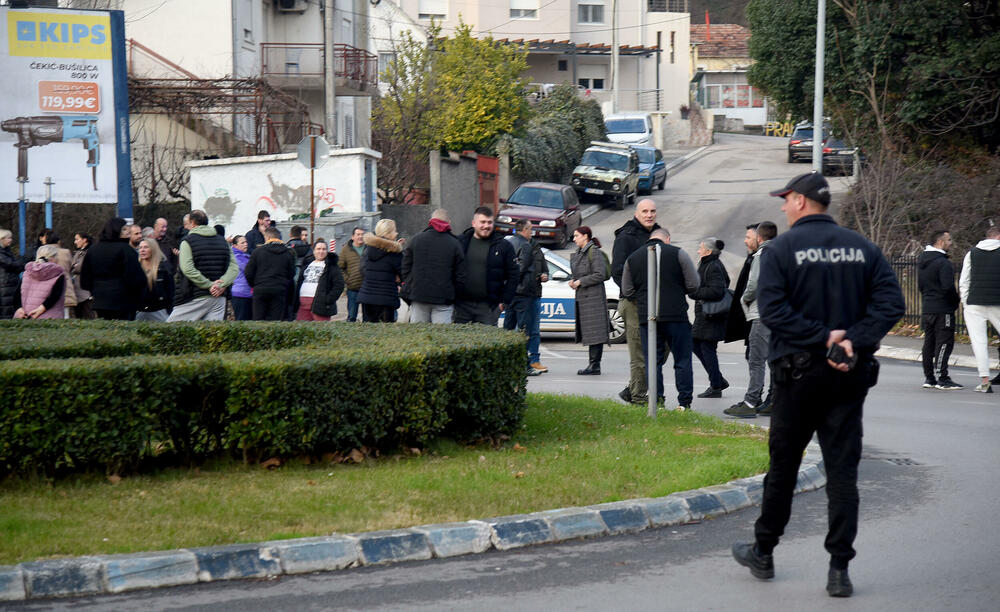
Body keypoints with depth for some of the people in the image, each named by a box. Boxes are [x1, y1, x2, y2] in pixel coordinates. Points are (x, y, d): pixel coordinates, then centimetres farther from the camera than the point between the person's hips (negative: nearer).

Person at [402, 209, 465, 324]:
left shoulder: (416, 239, 4)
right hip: (444, 299, -1)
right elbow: (460, 276, 1)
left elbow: (405, 268, 7)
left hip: (418, 297, 2)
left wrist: (408, 290, 16)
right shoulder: (454, 244, 0)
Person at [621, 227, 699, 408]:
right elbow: (693, 285, -1)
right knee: (682, 360, 5)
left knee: (653, 361, 7)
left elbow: (627, 291, 10)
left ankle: (656, 401, 2)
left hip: (647, 318, 2)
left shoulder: (632, 258, 9)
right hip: (676, 316, -2)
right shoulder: (677, 254, 0)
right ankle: (684, 402, 4)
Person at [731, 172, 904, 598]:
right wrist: (854, 341, -12)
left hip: (799, 373, -2)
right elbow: (890, 302, -4)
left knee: (783, 466, 11)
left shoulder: (781, 249, -6)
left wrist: (823, 337, -15)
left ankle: (763, 553, 24)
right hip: (849, 375, 3)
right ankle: (839, 570, -1)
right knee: (843, 470, 3)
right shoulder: (861, 248, 6)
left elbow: (772, 309, -17)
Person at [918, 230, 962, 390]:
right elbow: (948, 287, -20)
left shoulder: (921, 261, 13)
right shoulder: (943, 263, -16)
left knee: (929, 343, 12)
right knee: (944, 343, -5)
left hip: (926, 309, 9)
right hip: (943, 310, -9)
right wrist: (956, 302, -3)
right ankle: (942, 379, -7)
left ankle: (929, 378, 16)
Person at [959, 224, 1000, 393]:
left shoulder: (972, 253, 9)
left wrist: (965, 303, 13)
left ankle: (985, 380, -7)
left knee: (978, 341, 0)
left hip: (975, 304, 1)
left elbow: (963, 282, 8)